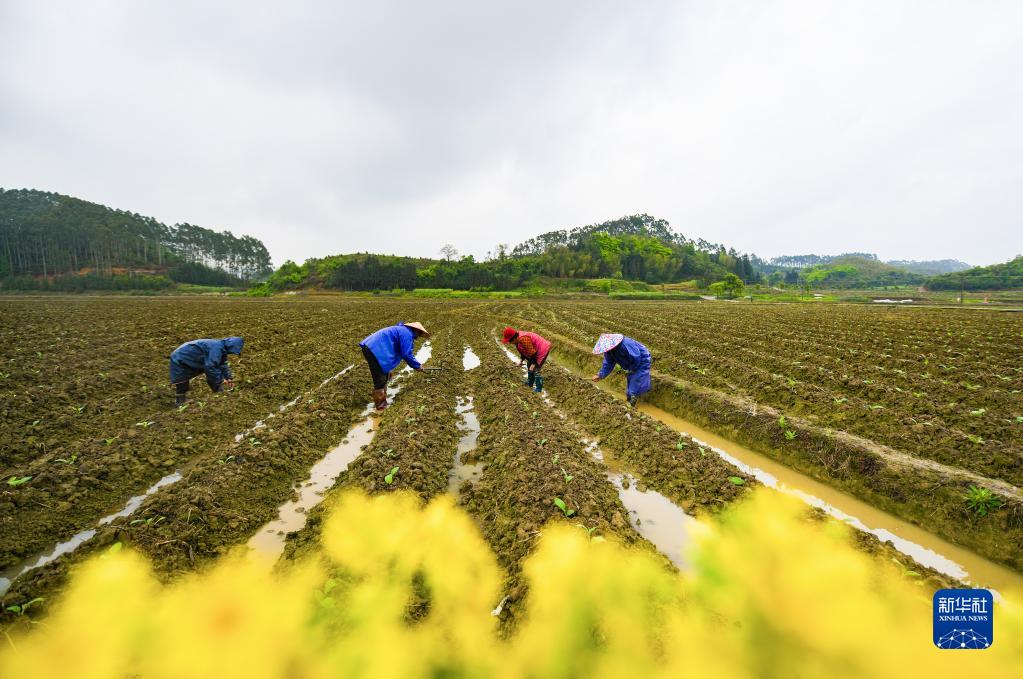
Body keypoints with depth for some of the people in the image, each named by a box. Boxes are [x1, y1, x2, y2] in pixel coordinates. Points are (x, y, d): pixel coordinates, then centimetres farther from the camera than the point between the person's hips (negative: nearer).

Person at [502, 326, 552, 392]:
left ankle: (539, 388, 8)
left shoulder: (523, 339, -32)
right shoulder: (518, 339, -1)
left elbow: (532, 352, -27)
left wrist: (533, 364, -21)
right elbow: (524, 350, 15)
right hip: (536, 350, 11)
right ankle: (530, 382, 39)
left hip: (543, 350, -10)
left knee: (535, 369, -8)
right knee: (529, 365, 21)